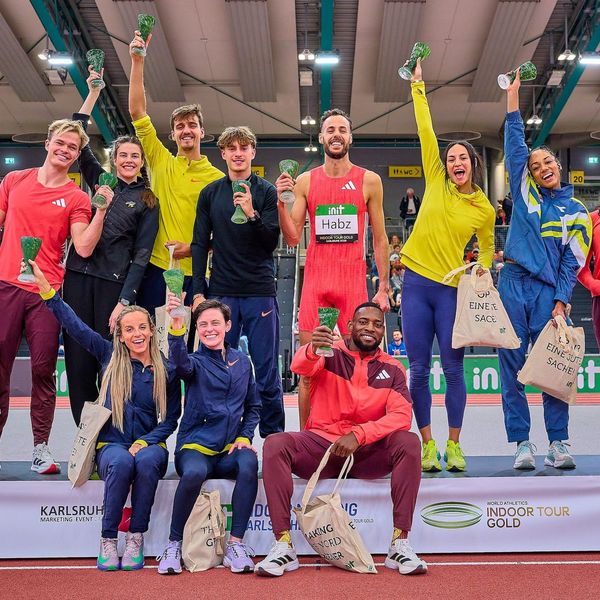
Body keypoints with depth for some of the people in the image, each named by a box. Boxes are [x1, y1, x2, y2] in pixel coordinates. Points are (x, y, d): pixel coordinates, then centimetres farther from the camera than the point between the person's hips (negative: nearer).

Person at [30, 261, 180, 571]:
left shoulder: (167, 372, 4)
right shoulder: (110, 358, 6)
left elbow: (170, 419, 6)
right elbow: (74, 325, 3)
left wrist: (144, 443, -10)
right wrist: (45, 288, -3)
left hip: (149, 445, 0)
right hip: (110, 444, 0)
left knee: (146, 461, -36)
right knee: (121, 462, -35)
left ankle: (135, 539, -23)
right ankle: (107, 541, -20)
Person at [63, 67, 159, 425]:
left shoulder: (147, 201, 7)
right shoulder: (99, 180, 16)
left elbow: (141, 254, 0)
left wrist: (125, 300, -10)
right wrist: (94, 93, 9)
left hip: (115, 283, -3)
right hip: (79, 276, 3)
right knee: (77, 356, 1)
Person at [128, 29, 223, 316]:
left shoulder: (217, 178, 4)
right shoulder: (161, 161, 10)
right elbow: (137, 111, 4)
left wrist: (193, 248, -13)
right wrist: (137, 60, -3)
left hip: (194, 273, -1)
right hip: (155, 268, 2)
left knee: (191, 337, 1)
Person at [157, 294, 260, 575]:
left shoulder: (242, 361, 13)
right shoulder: (196, 362, 2)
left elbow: (253, 406, 19)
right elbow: (180, 362, -24)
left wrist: (244, 437, 1)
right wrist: (176, 328, -43)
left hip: (229, 451, 2)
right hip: (195, 447, -2)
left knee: (249, 462, -32)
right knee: (194, 472, -36)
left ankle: (235, 545, -22)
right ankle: (174, 544, -14)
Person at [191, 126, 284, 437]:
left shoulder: (266, 191, 3)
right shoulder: (210, 193, 10)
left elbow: (272, 242, -2)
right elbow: (200, 244, 9)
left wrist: (252, 214, -18)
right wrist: (198, 291, 2)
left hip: (260, 291, -2)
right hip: (221, 292, 2)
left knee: (267, 372, 2)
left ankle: (273, 435, 12)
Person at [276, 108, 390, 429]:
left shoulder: (369, 181, 5)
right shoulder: (305, 181, 8)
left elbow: (379, 238, 7)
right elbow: (292, 238, 6)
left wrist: (383, 288, 1)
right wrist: (279, 202, -9)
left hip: (353, 281, -1)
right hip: (315, 281, 1)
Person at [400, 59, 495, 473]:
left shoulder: (484, 211, 5)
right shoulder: (437, 183, 6)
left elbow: (487, 249, 19)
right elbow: (426, 131, 3)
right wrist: (418, 86, 1)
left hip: (451, 289, 0)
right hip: (417, 283, 1)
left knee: (453, 368, -1)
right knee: (419, 370, 1)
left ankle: (454, 445, 12)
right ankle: (428, 445, 11)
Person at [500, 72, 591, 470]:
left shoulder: (577, 213, 10)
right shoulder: (524, 193, 12)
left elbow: (573, 263, 5)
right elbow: (515, 145, 6)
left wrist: (561, 302, -6)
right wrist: (513, 98, 0)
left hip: (548, 291, -1)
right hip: (513, 284, 1)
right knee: (512, 366, -2)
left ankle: (558, 443, 3)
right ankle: (522, 443, 4)